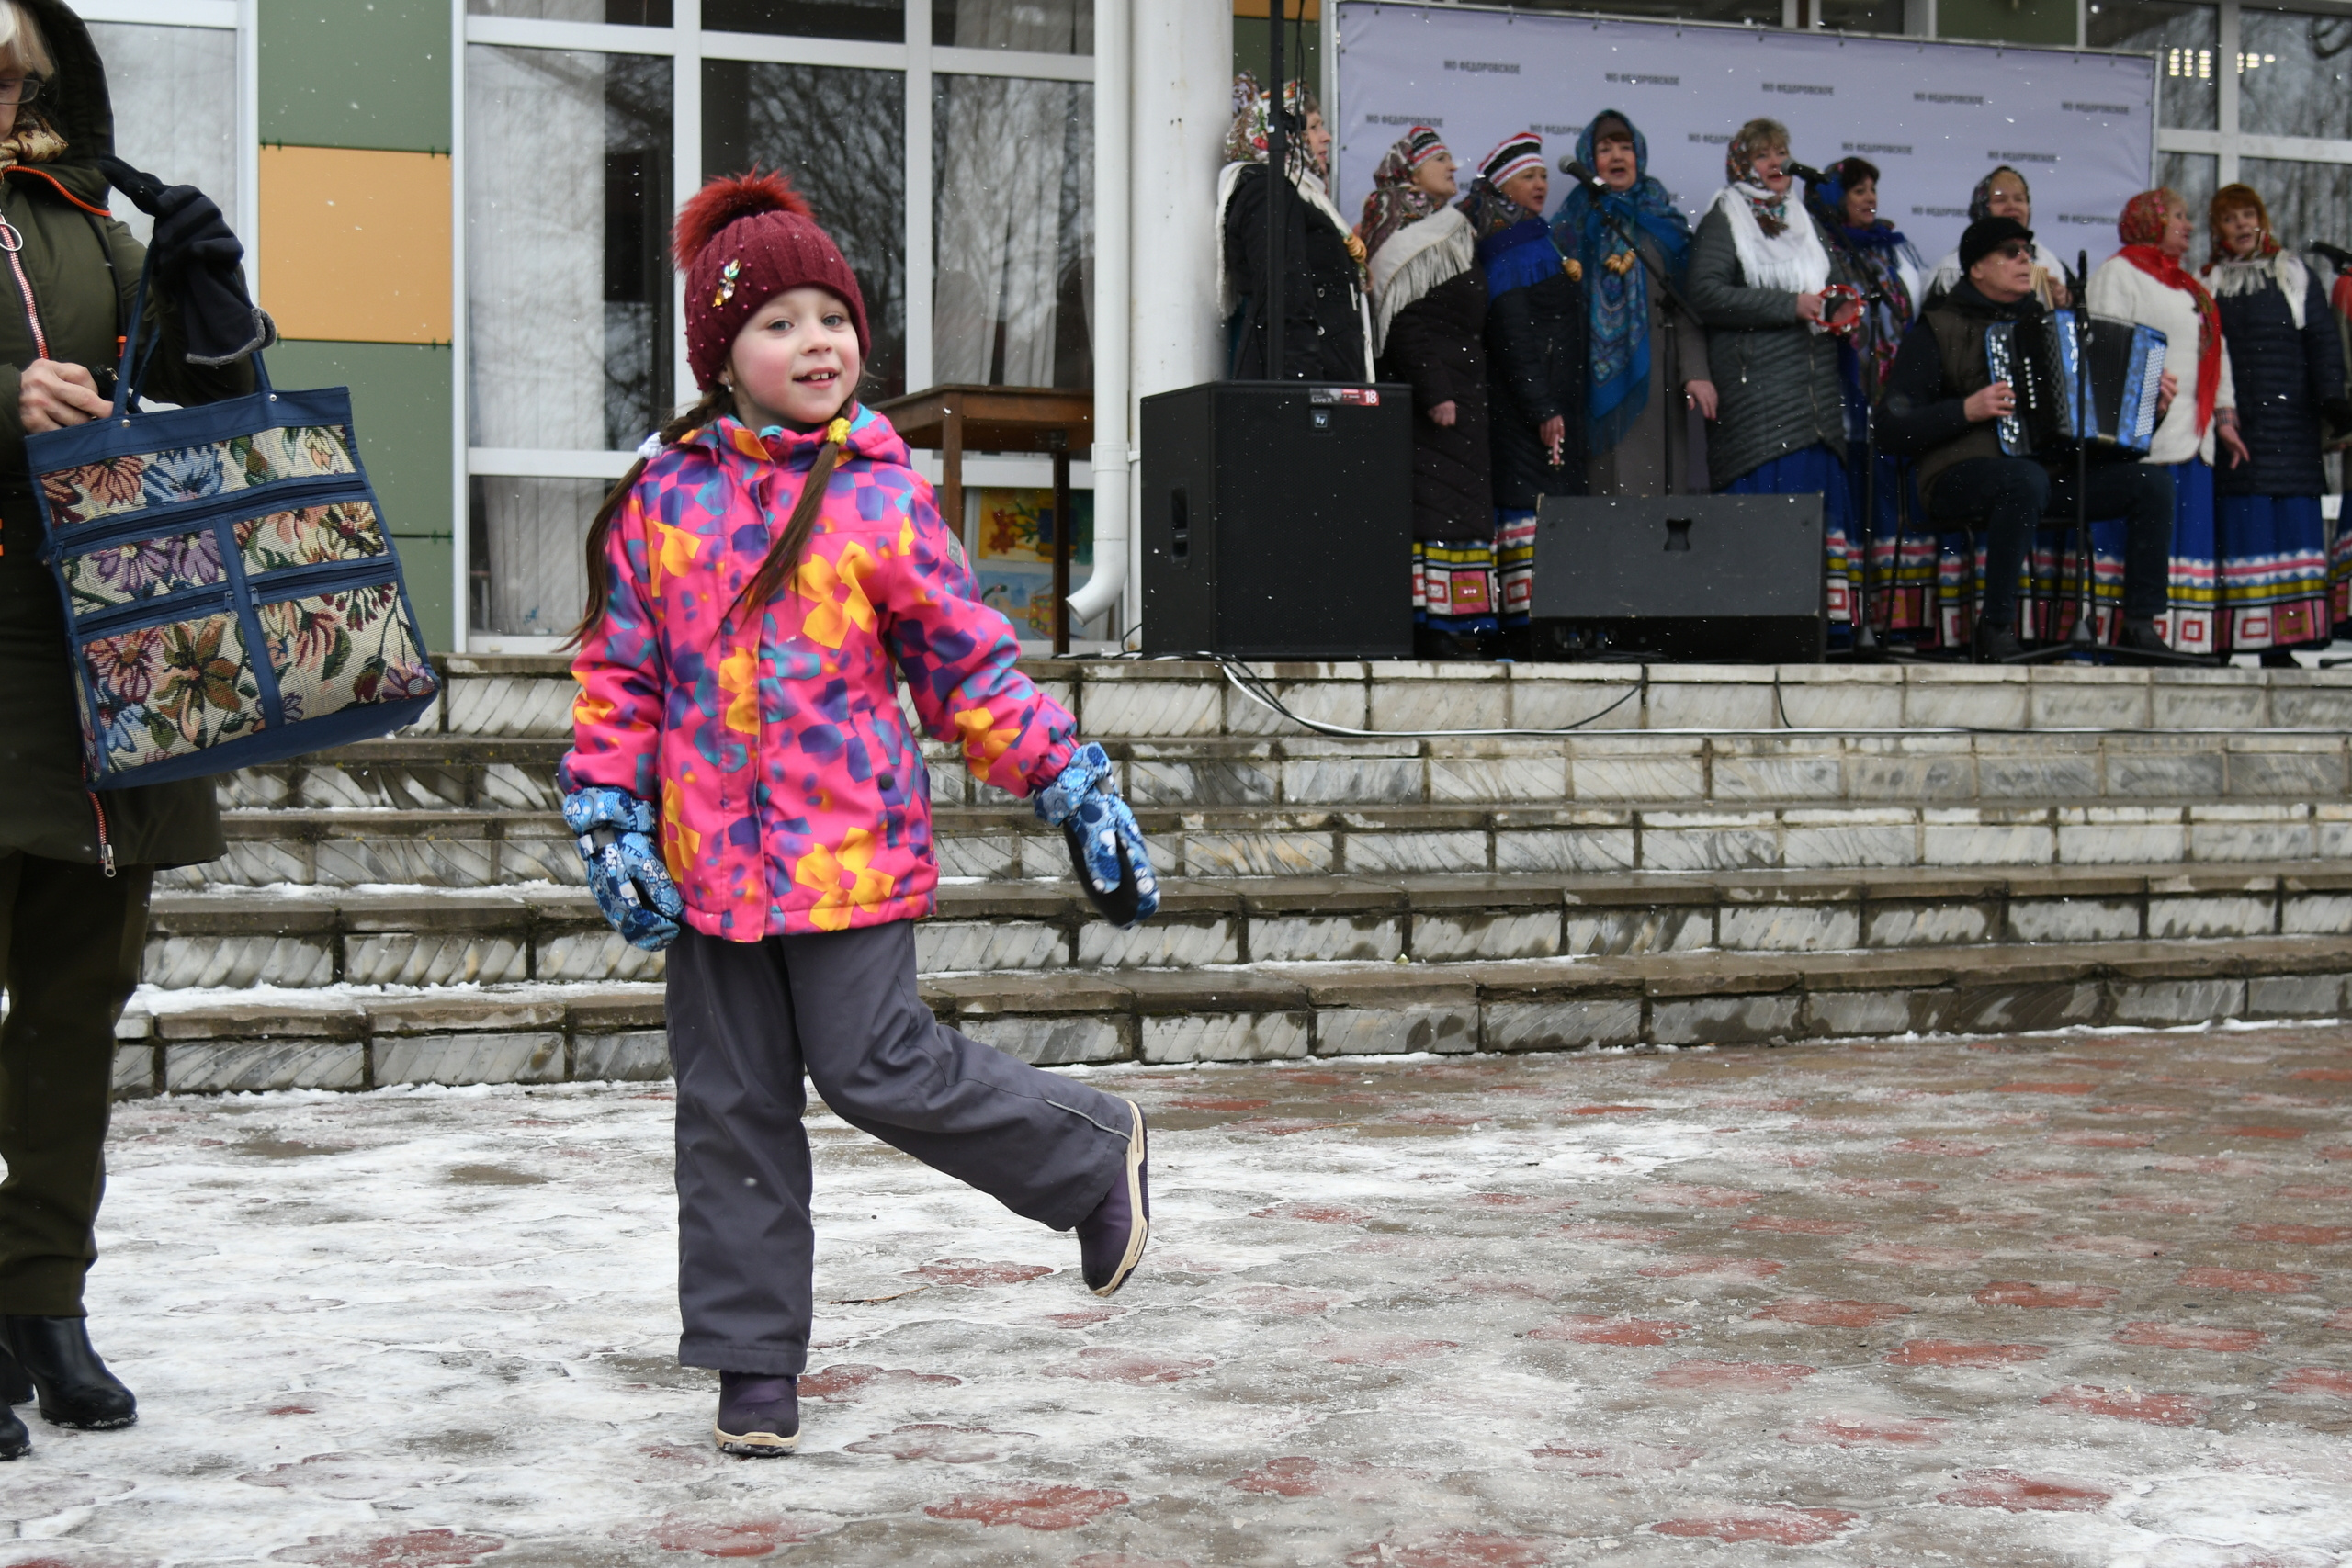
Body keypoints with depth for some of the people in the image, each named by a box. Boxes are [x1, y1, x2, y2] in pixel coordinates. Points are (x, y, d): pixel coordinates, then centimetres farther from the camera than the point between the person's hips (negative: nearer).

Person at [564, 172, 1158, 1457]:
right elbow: (619, 676, 8)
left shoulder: (883, 496, -1)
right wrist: (611, 825, 0)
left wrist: (1078, 792, 1)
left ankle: (1095, 1154, 20)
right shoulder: (661, 497, 4)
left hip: (853, 846, -3)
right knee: (731, 1107, 7)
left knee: (876, 1069, -5)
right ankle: (752, 1362, 20)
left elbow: (970, 670, 3)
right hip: (708, 856, 3)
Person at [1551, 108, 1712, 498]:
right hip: (1599, 378, -1)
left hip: (1655, 377, 1)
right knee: (1607, 482, -8)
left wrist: (1695, 372, -5)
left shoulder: (1665, 221, 13)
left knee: (1653, 481, -4)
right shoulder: (1575, 223, 10)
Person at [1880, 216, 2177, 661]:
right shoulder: (1937, 331, 2)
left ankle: (2141, 625, -10)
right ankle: (1996, 629, -28)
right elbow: (1894, 429, -7)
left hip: (2055, 470, 6)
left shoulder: (2043, 320, 21)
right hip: (1964, 476, -6)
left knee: (2152, 481, -13)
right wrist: (1967, 411, -18)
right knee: (2026, 480, -39)